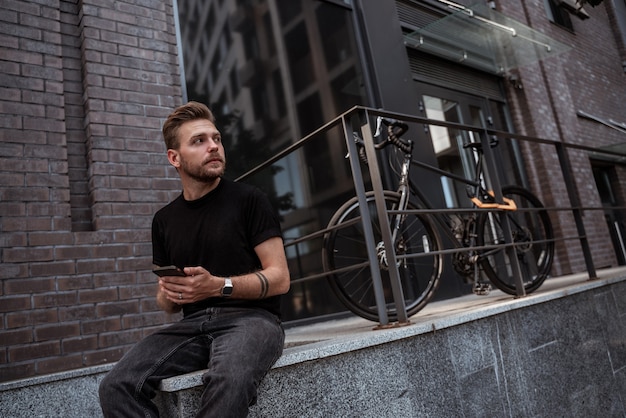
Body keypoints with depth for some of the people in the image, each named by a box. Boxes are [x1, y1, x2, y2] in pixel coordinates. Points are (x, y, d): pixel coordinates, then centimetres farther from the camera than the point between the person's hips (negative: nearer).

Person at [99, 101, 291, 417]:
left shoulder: (248, 199, 2)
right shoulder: (164, 219, 15)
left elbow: (280, 278, -3)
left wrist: (218, 286, -17)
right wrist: (169, 295, -3)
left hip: (251, 317, -4)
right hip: (193, 324, 4)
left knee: (228, 380, -37)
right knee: (116, 387, -21)